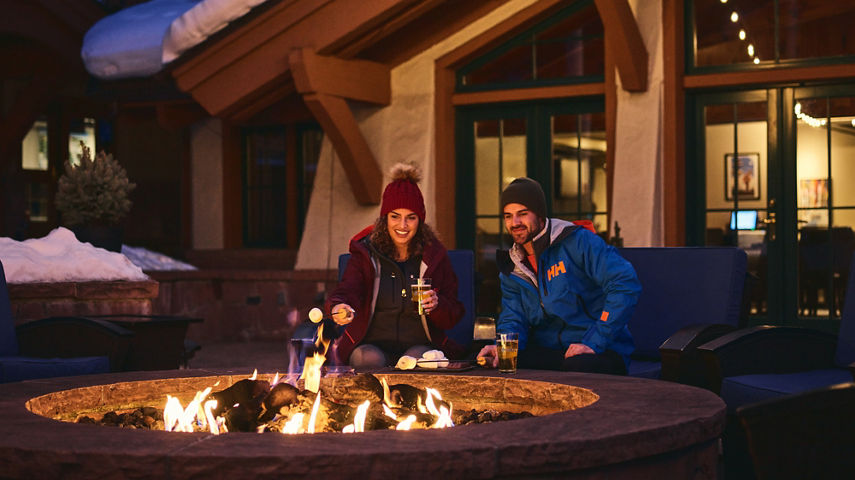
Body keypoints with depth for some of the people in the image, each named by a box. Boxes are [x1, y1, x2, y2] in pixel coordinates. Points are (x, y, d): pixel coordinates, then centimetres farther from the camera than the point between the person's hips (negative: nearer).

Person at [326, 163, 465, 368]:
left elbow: (453, 318, 6)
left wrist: (436, 305, -18)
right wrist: (339, 308, -39)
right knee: (371, 359, -32)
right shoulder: (365, 253, 5)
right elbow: (347, 291, -14)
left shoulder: (434, 255, 7)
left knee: (416, 359, -33)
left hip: (421, 346, 0)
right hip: (372, 344, 1)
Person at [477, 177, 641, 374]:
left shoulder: (576, 241, -10)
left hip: (599, 351, -4)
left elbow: (626, 284, -18)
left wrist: (594, 342, -21)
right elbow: (513, 319, 9)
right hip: (547, 353, 5)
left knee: (576, 367, -39)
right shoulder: (511, 269, 12)